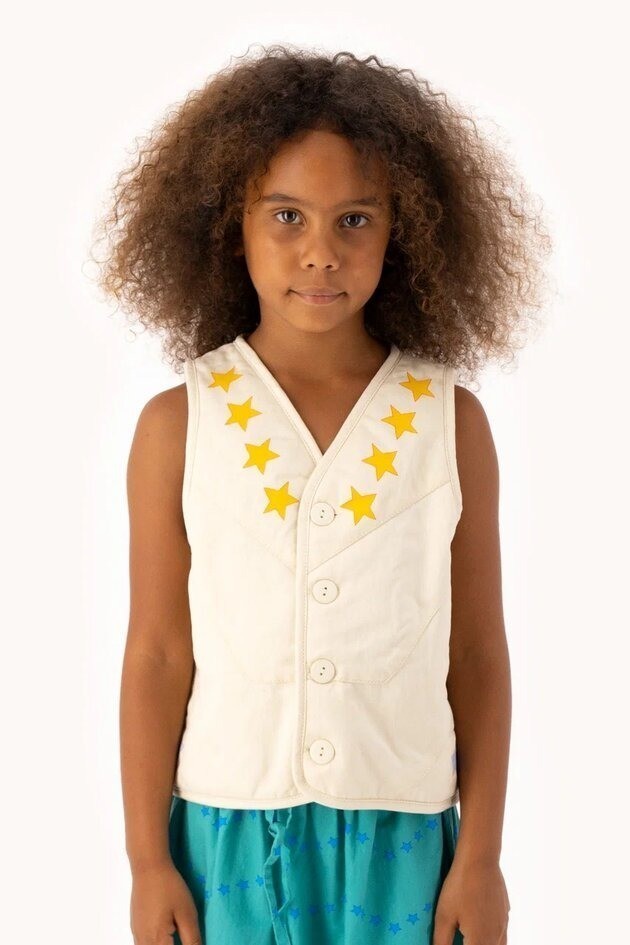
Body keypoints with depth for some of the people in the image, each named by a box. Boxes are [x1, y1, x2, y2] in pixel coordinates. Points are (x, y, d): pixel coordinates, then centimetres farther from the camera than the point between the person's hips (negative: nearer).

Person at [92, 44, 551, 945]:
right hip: (229, 834, 0)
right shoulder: (179, 426, -5)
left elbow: (477, 658, 0)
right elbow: (158, 654, -2)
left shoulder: (452, 421, -3)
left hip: (402, 836, 1)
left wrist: (481, 857, 1)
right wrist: (147, 860, 0)